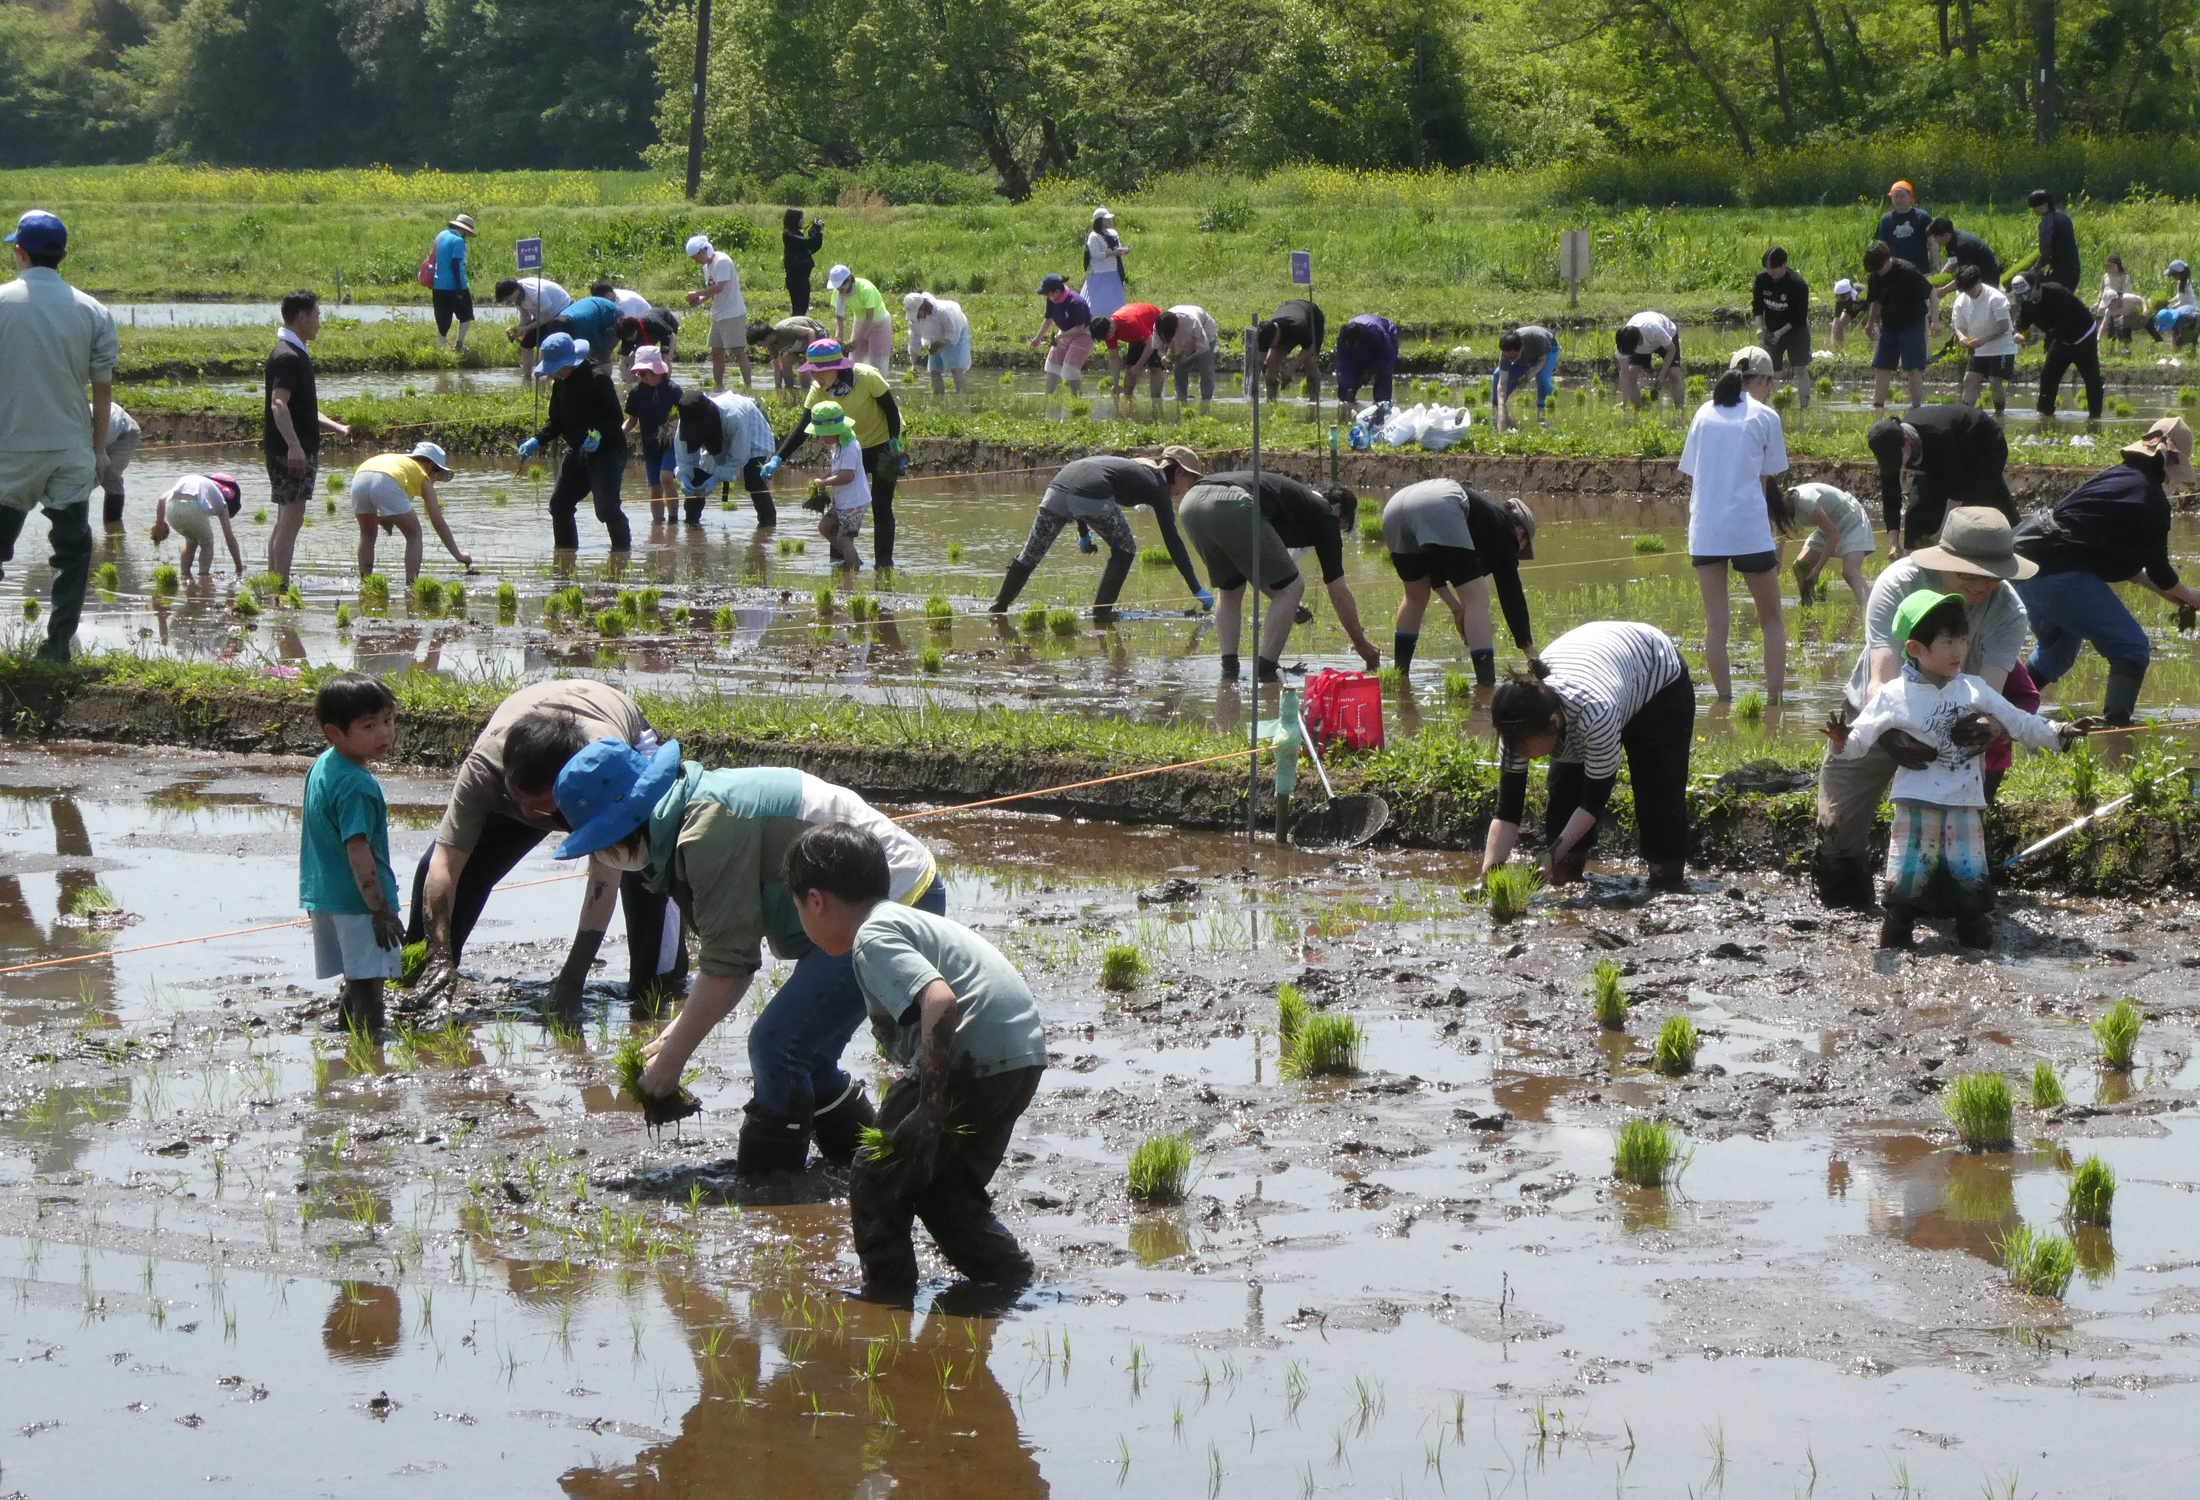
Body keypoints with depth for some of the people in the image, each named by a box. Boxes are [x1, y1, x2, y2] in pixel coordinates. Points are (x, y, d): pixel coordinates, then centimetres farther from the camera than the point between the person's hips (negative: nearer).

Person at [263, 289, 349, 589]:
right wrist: (293, 444, -36)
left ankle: (274, 582, 16)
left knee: (285, 518, 13)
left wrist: (337, 428, 25)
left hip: (299, 450, 11)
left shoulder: (296, 353, 19)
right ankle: (281, 585, -14)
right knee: (292, 517, -12)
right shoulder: (287, 356, -15)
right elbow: (278, 403, -27)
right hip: (291, 451, -11)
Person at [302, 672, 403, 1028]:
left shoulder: (321, 766, 9)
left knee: (356, 985, 19)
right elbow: (357, 851, -25)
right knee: (368, 987, -8)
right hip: (357, 902, -10)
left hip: (321, 896, 10)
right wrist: (380, 910, -22)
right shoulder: (356, 786, -23)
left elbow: (309, 830, 20)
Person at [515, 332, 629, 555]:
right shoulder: (560, 384, 9)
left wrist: (599, 434, -34)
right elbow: (556, 421, 18)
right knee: (559, 504, 3)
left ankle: (623, 547, 0)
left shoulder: (597, 379, -16)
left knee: (606, 507, -16)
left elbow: (616, 417, -18)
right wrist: (537, 441, 4)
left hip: (607, 451, -8)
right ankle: (565, 548, 18)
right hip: (577, 453, 8)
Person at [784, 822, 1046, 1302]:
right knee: (944, 1185, 24)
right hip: (1026, 1054, 9)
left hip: (975, 1057, -9)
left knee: (877, 1176, 5)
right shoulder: (908, 920, 23)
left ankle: (887, 1292, 8)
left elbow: (939, 1001, -24)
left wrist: (931, 1105, -22)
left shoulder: (873, 938, -7)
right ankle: (1010, 1276, 21)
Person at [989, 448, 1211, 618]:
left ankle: (999, 607, 21)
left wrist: (1083, 534, 35)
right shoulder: (1157, 487, 15)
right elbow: (1172, 541, 10)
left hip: (1057, 487, 7)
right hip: (1092, 498, -7)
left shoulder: (1132, 466, 35)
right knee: (1124, 550, 15)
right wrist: (1197, 590, 11)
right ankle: (1101, 610, 13)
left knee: (1031, 553, 16)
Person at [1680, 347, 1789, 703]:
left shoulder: (1705, 413, 10)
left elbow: (1690, 477, 11)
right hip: (1750, 531, -3)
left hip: (1705, 530, 3)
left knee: (1715, 622, 4)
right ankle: (1774, 697, 3)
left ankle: (1724, 700, 2)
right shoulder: (1765, 416, 0)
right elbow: (1768, 480, 3)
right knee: (1771, 618, 10)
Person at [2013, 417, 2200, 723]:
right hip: (2061, 574, -10)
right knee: (2132, 650, -3)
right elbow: (2158, 568, 3)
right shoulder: (2151, 499, -6)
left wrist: (2163, 588, 35)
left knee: (2058, 646, 32)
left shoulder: (2115, 477, 21)